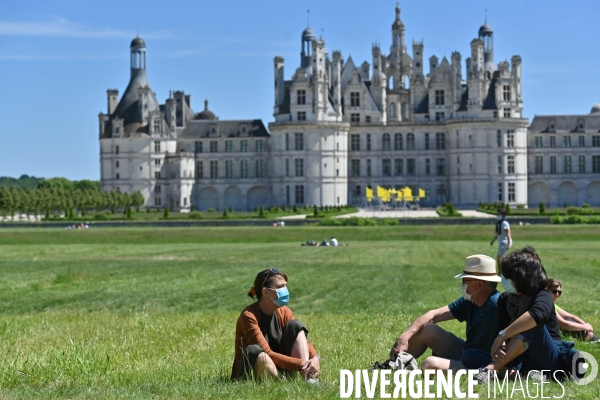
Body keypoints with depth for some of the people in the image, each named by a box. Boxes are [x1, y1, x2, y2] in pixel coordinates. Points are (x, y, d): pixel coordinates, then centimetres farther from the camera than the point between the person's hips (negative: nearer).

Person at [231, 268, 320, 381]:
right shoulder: (249, 316, -20)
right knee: (253, 351, -37)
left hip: (279, 368, 7)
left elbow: (303, 340, -5)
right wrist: (300, 364, -33)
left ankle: (309, 379, -20)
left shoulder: (283, 312, 2)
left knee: (295, 325, -6)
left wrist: (315, 358, -28)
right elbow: (267, 354, -27)